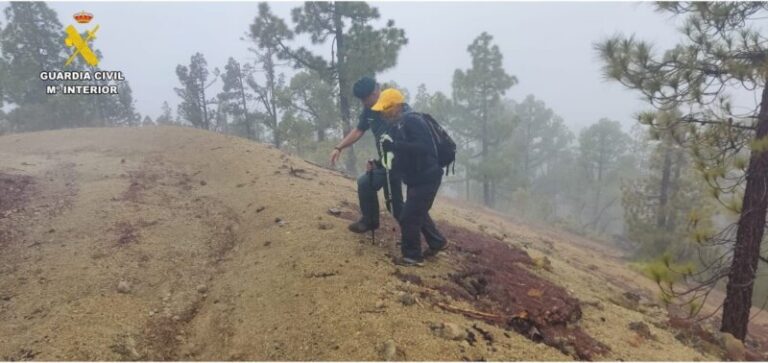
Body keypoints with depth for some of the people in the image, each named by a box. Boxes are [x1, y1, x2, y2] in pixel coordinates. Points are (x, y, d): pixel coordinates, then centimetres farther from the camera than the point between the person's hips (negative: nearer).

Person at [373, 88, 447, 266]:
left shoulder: (412, 121, -21)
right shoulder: (397, 126, 9)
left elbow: (423, 147, -34)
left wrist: (393, 145, -35)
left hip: (427, 178, -10)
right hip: (416, 178, 10)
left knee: (408, 217, -6)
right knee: (418, 213, 23)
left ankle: (413, 256, 9)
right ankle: (437, 242, 41)